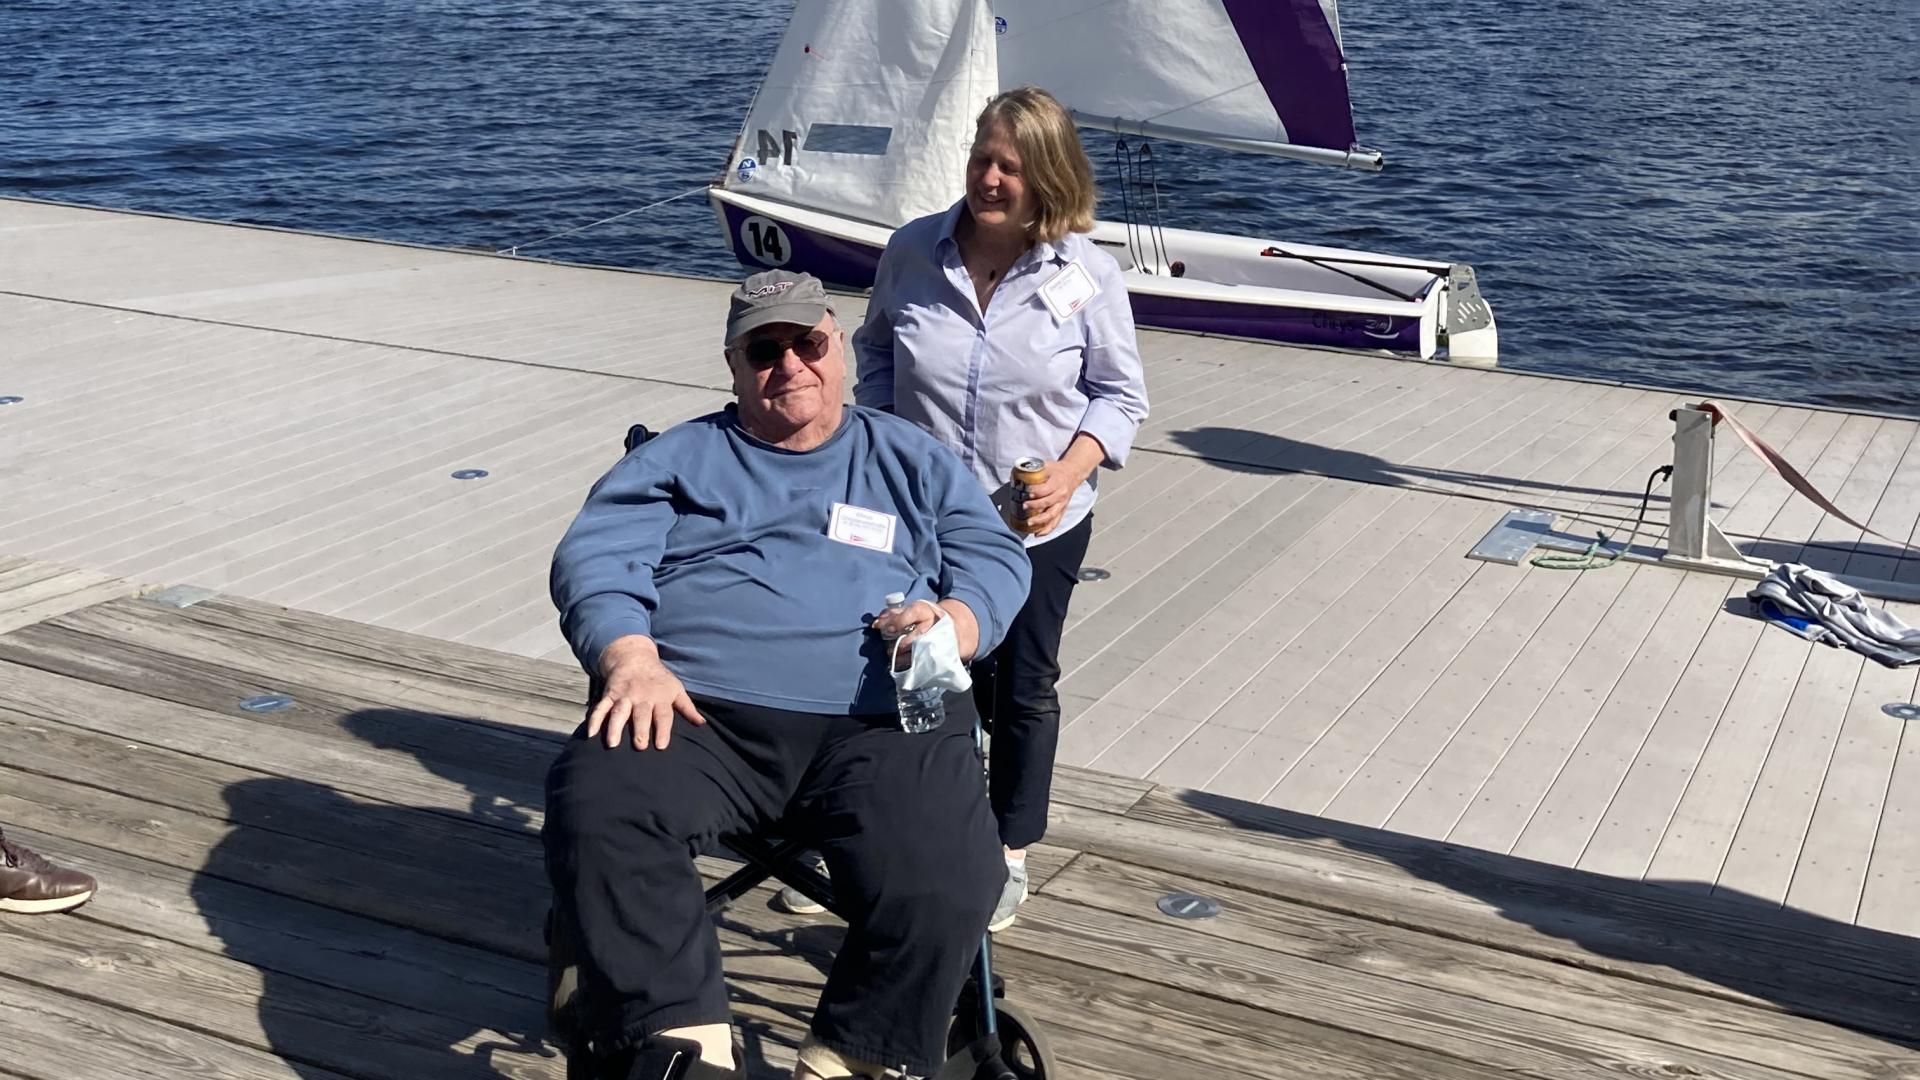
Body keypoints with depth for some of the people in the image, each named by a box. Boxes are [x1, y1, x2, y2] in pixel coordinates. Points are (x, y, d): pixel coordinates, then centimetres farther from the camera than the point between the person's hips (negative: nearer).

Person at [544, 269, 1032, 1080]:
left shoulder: (912, 459, 26)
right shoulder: (679, 458, 23)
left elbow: (995, 557, 18)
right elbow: (594, 557, 8)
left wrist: (953, 621, -6)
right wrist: (631, 661, -13)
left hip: (878, 723, 0)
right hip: (700, 713, 0)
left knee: (946, 883, -28)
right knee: (597, 812, -32)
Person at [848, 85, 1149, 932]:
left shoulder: (1087, 274, -11)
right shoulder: (913, 252, -6)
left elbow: (1120, 394, -3)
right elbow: (874, 352, 9)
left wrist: (1068, 472, -18)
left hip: (1039, 527, -1)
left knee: (1023, 690, 13)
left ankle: (1010, 851, 31)